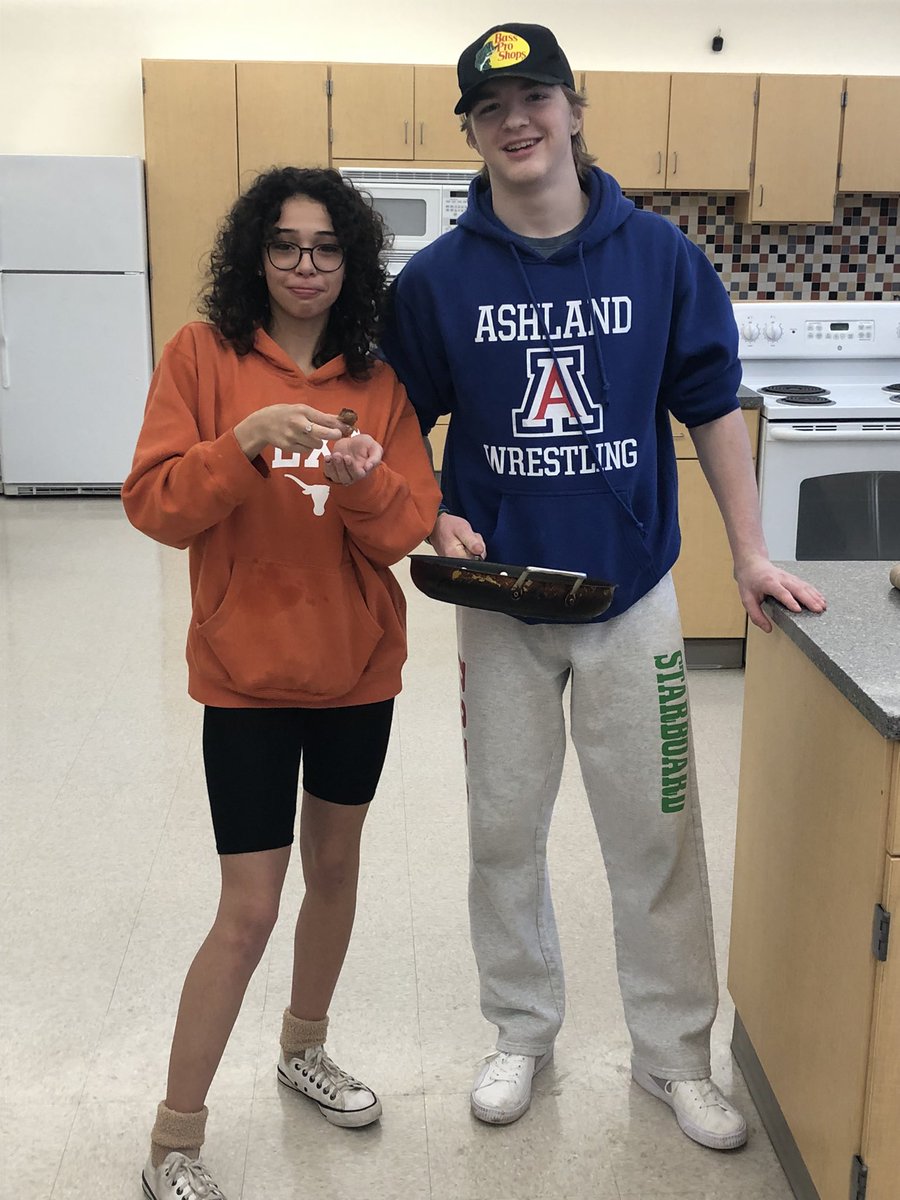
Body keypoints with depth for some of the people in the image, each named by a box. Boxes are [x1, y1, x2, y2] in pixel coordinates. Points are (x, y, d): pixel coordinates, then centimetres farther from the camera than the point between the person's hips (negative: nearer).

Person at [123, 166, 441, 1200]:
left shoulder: (378, 379, 2)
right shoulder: (203, 355, -6)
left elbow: (407, 529, -4)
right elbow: (154, 506, -13)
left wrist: (363, 483, -24)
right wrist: (245, 442, -28)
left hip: (358, 667, 4)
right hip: (247, 671, -4)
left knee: (335, 869, 19)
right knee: (249, 909, -4)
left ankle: (305, 1050, 44)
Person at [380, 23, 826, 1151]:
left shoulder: (660, 254, -4)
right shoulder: (437, 277, -4)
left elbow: (711, 409, 3)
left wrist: (750, 554, 1)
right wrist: (437, 520, -12)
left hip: (631, 595, 0)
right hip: (499, 601, 1)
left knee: (656, 835, 7)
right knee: (505, 832, 12)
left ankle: (674, 1056, 25)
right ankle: (523, 1032, 33)